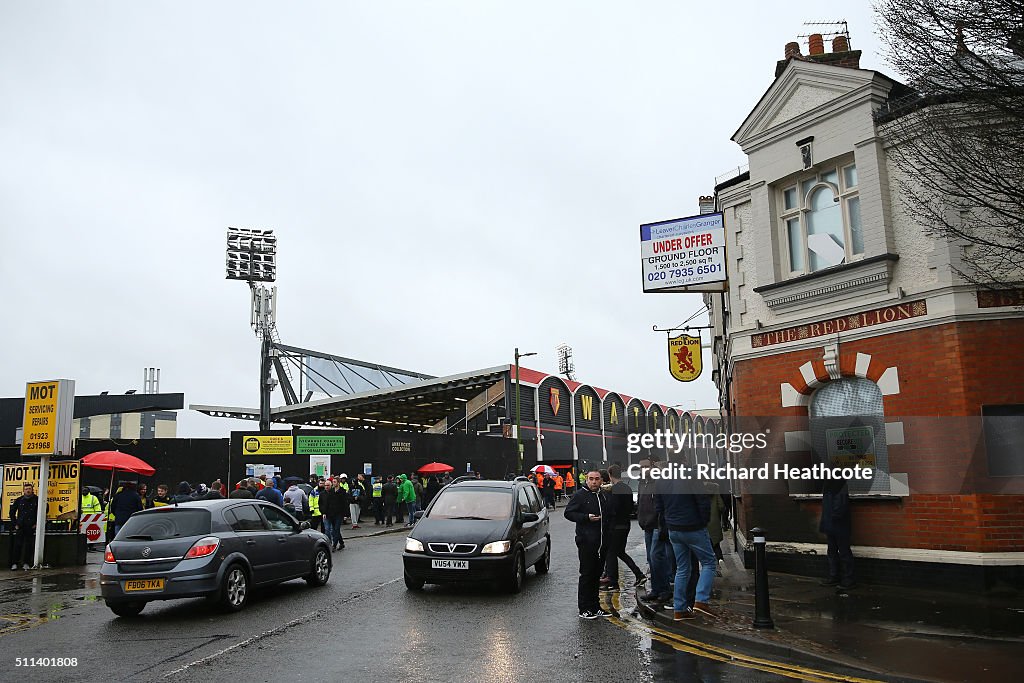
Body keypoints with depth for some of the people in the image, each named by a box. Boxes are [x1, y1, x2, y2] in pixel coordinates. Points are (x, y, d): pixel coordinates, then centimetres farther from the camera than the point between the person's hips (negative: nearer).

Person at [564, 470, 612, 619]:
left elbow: (610, 516, 25)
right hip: (586, 542, -6)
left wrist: (608, 537, 15)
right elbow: (568, 513, -8)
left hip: (602, 543, 6)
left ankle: (595, 608, 21)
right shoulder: (580, 495, -5)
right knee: (586, 576, -3)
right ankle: (584, 610, 3)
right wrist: (587, 517, -18)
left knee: (596, 575, 13)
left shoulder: (605, 496, 15)